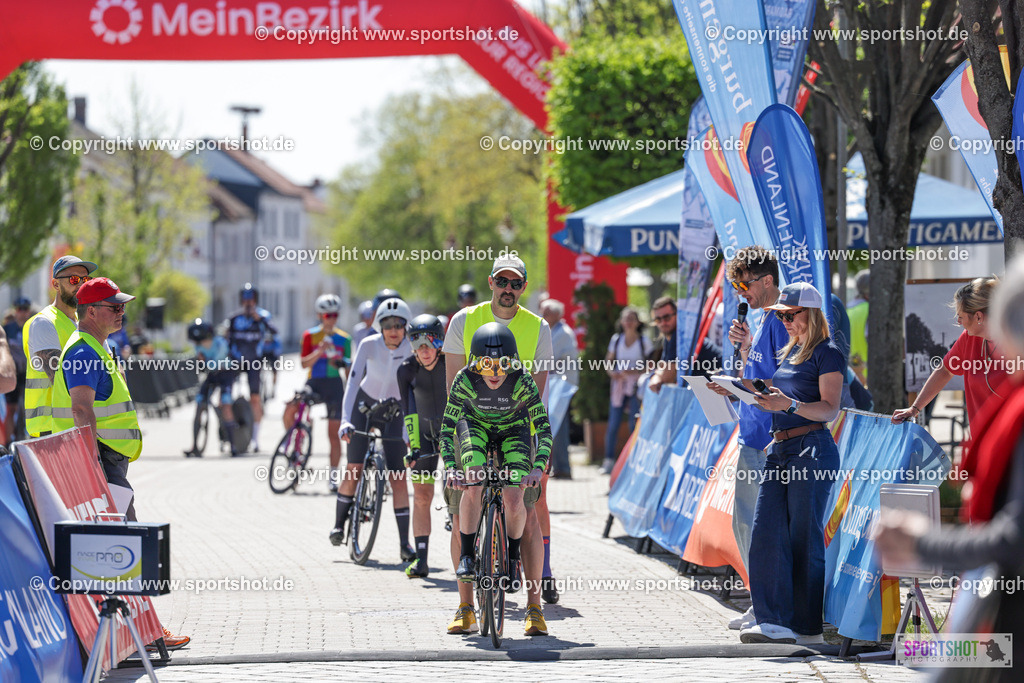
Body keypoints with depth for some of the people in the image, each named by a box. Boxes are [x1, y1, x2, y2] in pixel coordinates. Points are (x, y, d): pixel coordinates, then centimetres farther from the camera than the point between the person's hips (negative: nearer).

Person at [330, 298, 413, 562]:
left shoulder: (412, 350, -21)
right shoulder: (369, 345, -22)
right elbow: (353, 382, -27)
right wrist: (345, 421, -38)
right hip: (365, 405, 0)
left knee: (398, 477, -9)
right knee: (354, 469, -6)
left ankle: (405, 543, -6)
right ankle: (339, 523, 17)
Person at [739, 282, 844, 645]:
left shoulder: (827, 354, -5)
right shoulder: (787, 353, 20)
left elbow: (830, 409, -14)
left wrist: (789, 404, -28)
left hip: (812, 449, -8)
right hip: (779, 449, 8)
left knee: (805, 539, -4)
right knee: (766, 533, -3)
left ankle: (808, 627, 2)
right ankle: (774, 622, -4)